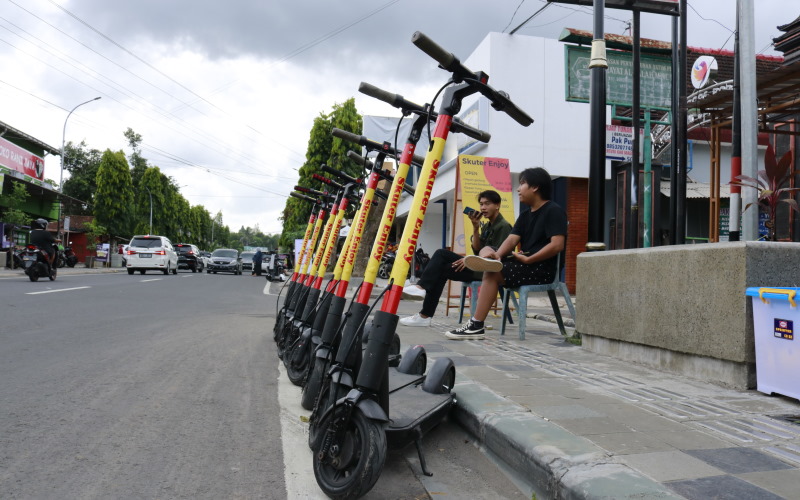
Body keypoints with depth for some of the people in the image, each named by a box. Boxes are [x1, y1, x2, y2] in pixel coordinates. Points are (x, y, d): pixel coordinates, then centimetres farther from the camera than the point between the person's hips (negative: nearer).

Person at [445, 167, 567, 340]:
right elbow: (511, 239, 3)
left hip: (542, 269, -9)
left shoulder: (554, 211, -8)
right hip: (522, 263, 9)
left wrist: (528, 259, -20)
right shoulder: (525, 215, 17)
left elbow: (557, 245, -20)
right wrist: (497, 255, -18)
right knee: (486, 250, 2)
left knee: (492, 274, -23)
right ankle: (489, 260, -35)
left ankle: (476, 326, -23)